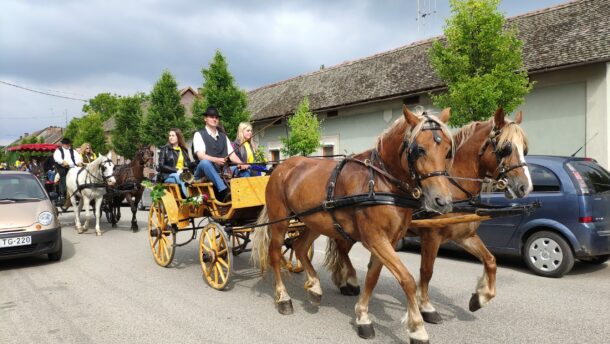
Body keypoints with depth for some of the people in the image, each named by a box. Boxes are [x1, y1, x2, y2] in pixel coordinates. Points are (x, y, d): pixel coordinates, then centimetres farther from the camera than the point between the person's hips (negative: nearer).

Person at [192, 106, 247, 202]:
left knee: (243, 169, -14)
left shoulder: (223, 136, 19)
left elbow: (232, 155, 10)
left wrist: (241, 164, -13)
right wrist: (216, 160, -32)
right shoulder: (199, 135, 3)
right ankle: (224, 191, -51)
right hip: (204, 173, -5)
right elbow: (201, 156, -12)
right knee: (205, 162, -37)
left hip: (222, 172, 5)